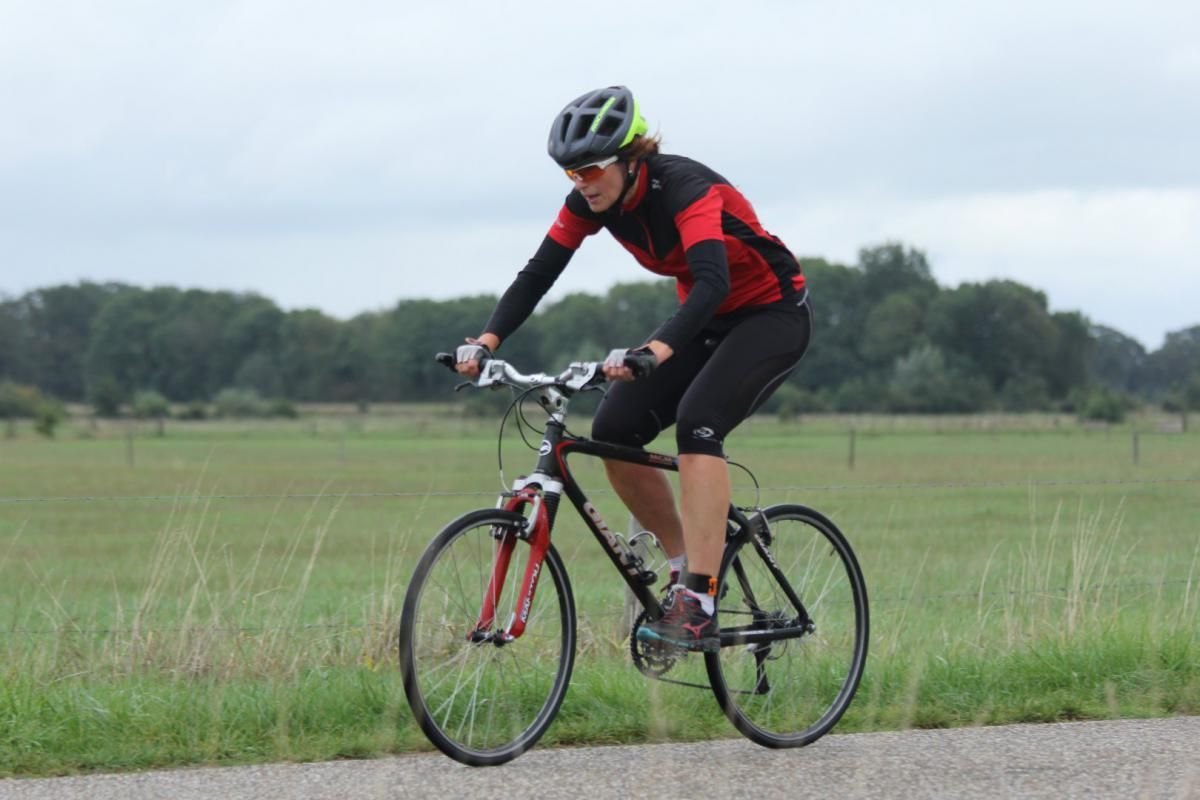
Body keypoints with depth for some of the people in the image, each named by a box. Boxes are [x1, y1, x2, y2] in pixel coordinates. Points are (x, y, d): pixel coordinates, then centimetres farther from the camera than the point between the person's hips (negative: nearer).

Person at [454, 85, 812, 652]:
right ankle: (684, 567, 6)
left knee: (696, 420, -31)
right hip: (706, 319, 7)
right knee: (613, 431, -10)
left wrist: (655, 351, -60)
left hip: (773, 317, -7)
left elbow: (713, 282, -45)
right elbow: (539, 273, -11)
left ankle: (699, 606, -33)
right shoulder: (591, 199, -10)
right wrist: (487, 340, -26)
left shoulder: (685, 189, -31)